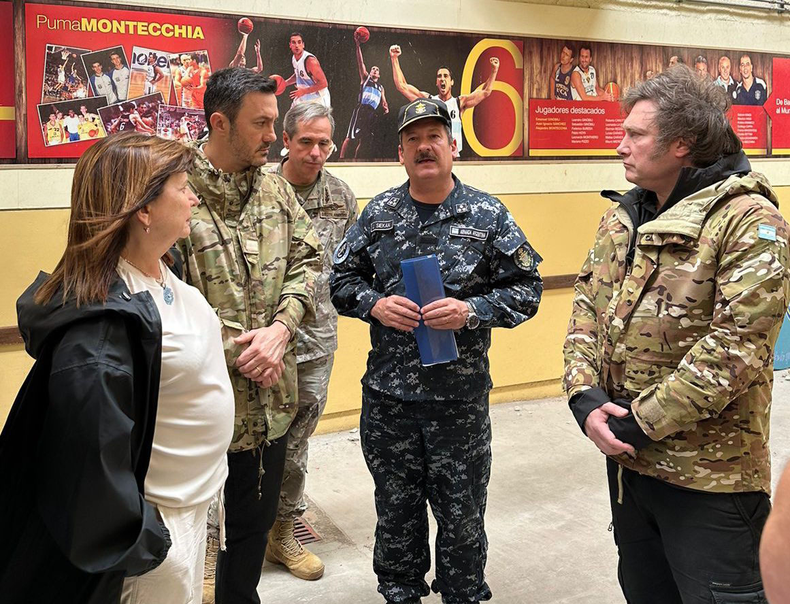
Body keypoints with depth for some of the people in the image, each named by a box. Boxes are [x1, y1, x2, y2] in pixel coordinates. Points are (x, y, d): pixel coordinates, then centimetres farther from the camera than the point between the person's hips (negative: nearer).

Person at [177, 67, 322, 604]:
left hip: (271, 395, 6)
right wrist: (235, 350, -17)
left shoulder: (275, 189, 6)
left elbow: (307, 259, 6)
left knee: (258, 518, 23)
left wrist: (280, 329, -10)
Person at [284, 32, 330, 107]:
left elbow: (323, 83, -27)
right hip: (303, 98, 8)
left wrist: (304, 91, -29)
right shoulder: (294, 58, 1)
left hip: (318, 99, -8)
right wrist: (284, 83, 8)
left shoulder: (310, 60, -24)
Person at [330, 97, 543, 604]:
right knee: (396, 509, 17)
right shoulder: (379, 213, 4)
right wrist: (375, 304, -11)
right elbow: (342, 279, 9)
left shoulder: (488, 214, -2)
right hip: (387, 393, 2)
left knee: (462, 513, 11)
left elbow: (527, 288, -2)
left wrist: (472, 311, -17)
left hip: (461, 396, -2)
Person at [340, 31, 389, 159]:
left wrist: (385, 108, 1)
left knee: (364, 140, 4)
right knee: (350, 137, -16)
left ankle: (355, 161, 11)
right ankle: (341, 159, -20)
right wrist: (358, 45, -8)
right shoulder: (365, 78, 15)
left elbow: (383, 102, 27)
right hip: (361, 109, -6)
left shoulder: (381, 88, 27)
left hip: (372, 113, 6)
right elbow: (360, 63, 3)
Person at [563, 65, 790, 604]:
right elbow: (588, 305, 6)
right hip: (625, 457, 7)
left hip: (710, 474, -7)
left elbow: (734, 347, -23)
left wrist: (641, 421, -20)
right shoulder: (622, 216, 8)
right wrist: (585, 396, -9)